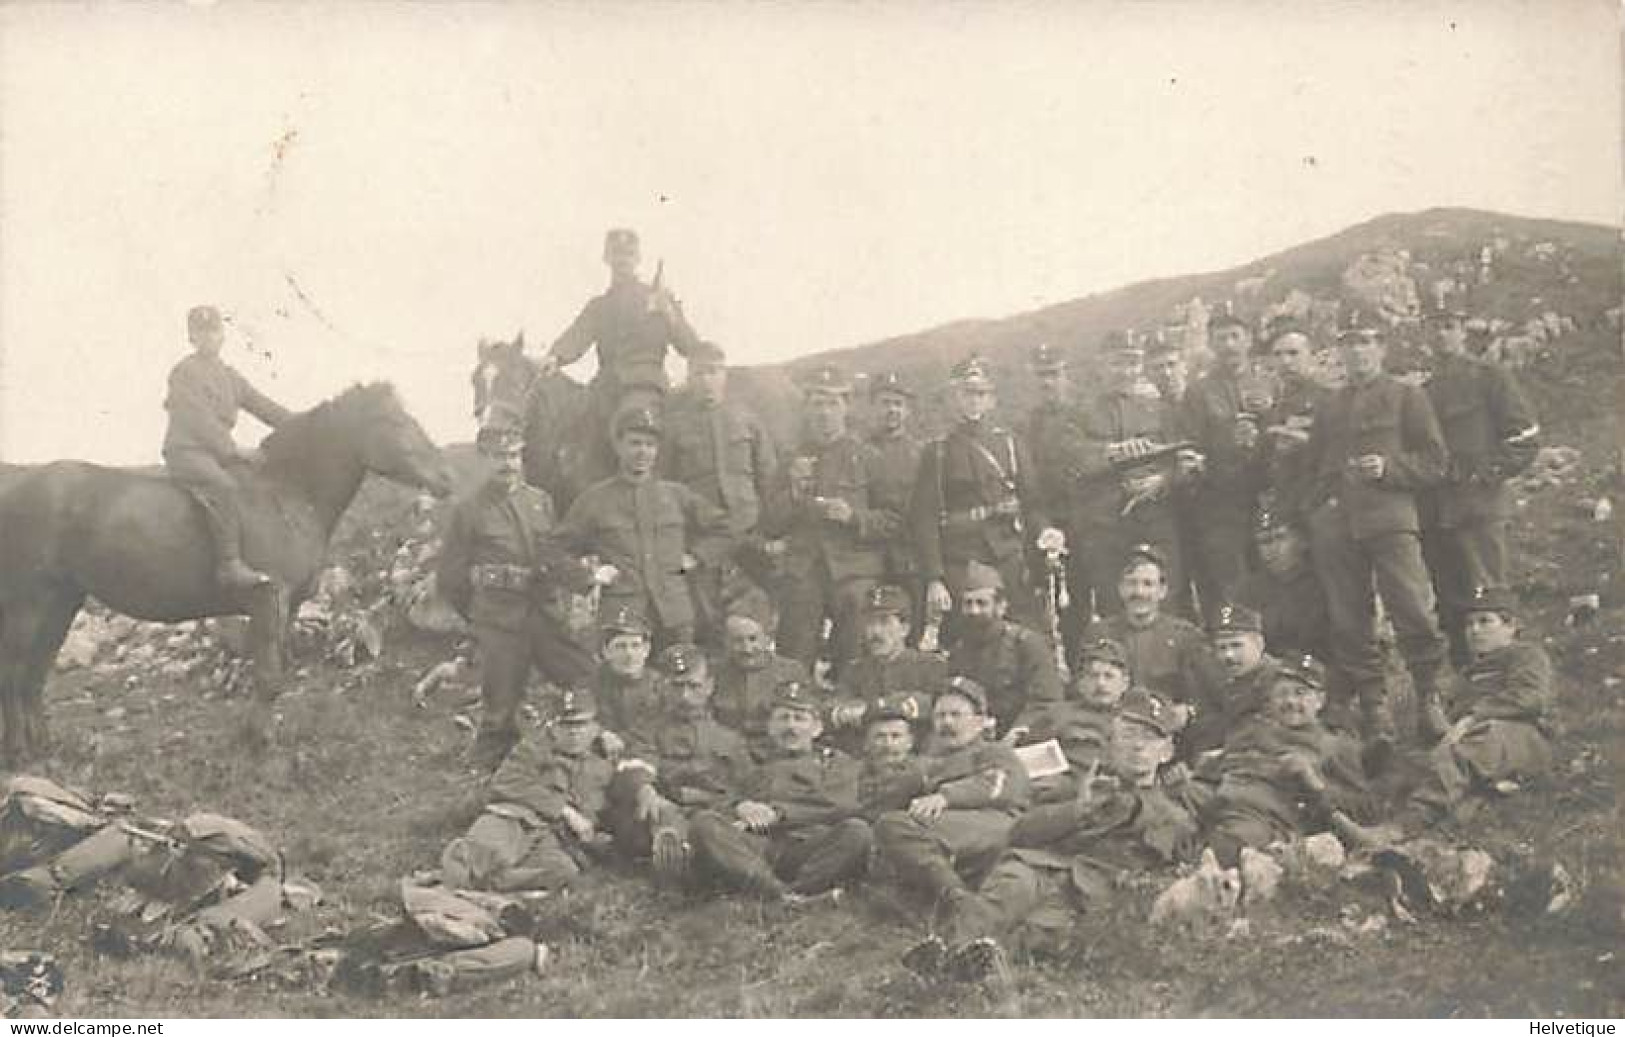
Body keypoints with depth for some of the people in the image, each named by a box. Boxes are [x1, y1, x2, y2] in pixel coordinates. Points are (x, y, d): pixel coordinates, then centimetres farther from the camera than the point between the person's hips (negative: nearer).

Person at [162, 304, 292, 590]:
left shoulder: (229, 376, 18)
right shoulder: (184, 373, -4)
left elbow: (262, 406, 16)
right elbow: (200, 419, -14)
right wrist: (232, 450, -22)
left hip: (220, 454, 8)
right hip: (186, 451, -8)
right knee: (223, 486, -34)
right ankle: (229, 564, -37)